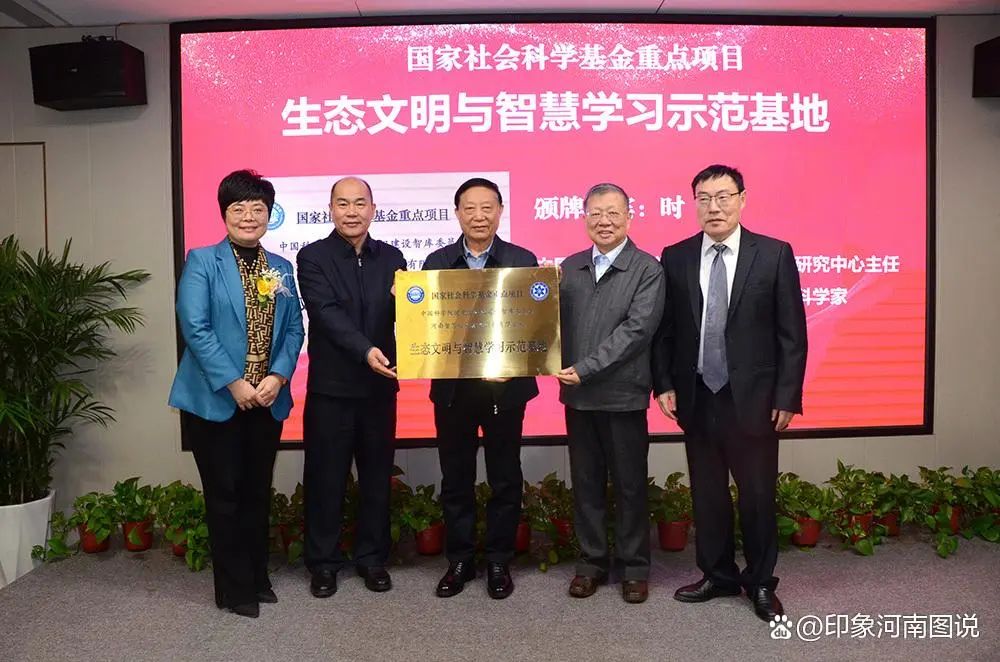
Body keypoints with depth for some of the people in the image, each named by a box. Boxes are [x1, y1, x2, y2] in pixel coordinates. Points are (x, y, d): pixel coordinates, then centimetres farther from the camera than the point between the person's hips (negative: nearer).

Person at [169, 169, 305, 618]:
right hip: (215, 399, -4)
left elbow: (294, 328, 6)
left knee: (258, 492, 14)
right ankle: (234, 588, 19)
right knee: (225, 495, 5)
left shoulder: (281, 268, 10)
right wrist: (233, 383, -18)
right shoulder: (202, 261, -4)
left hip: (266, 399, 4)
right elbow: (195, 328, -13)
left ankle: (257, 578, 29)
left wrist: (278, 376, -10)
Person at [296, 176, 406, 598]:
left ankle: (372, 557, 28)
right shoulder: (313, 257, -4)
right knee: (326, 478, 8)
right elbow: (327, 314, -16)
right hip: (330, 386, -3)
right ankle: (323, 561, 24)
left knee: (377, 476, 12)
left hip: (380, 385, 3)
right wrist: (366, 351, -29)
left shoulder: (391, 257, 6)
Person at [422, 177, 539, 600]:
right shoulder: (437, 262, 5)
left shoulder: (522, 260, 0)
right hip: (452, 386, 2)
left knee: (504, 478, 10)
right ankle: (459, 560, 27)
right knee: (456, 479, 12)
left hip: (505, 385, -1)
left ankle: (499, 561, 25)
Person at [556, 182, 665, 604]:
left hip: (623, 394, -4)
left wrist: (586, 369, -18)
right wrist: (563, 369, -12)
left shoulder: (648, 270, -6)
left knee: (630, 485, 8)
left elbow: (636, 330, -15)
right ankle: (592, 561, 27)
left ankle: (634, 566, 24)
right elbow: (557, 320, 6)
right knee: (585, 483, 13)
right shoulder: (570, 267, 10)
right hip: (577, 395, 4)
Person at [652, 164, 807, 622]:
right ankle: (718, 575, 31)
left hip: (753, 398, -2)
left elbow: (792, 334, -3)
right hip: (696, 398, 2)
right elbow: (664, 330, 6)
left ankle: (761, 582, 28)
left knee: (757, 495, 9)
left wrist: (787, 396, -7)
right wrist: (664, 384, -2)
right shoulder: (675, 258, 3)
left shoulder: (774, 254, -3)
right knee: (707, 493, 13)